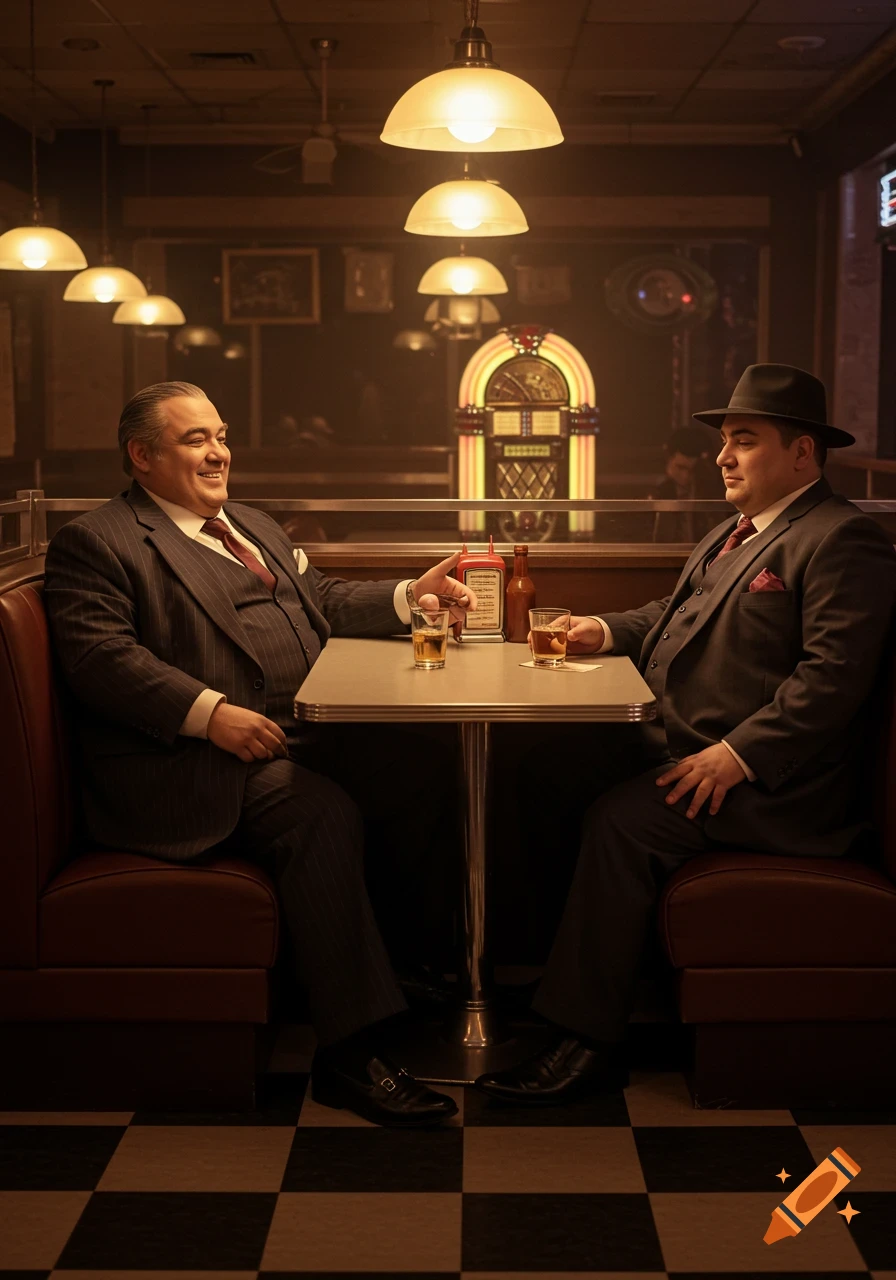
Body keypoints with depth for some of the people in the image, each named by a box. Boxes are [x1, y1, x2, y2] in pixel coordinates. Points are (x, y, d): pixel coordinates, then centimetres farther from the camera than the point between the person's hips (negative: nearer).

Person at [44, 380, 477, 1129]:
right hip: (194, 760, -8)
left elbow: (323, 601, 31)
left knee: (412, 772, -16)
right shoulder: (96, 543, 1)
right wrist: (209, 712, -22)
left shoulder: (256, 528, 28)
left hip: (299, 732, 8)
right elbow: (101, 657, -12)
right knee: (324, 814, -31)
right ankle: (349, 1053, -25)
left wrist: (410, 598, 14)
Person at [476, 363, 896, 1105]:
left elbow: (834, 674, -21)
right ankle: (531, 961, 2)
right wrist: (609, 631, 11)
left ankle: (587, 1041, -17)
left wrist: (738, 755, -26)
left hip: (766, 782, -10)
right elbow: (672, 617, 30)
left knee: (621, 822, -27)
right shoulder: (733, 535, 21)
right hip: (678, 743, 10)